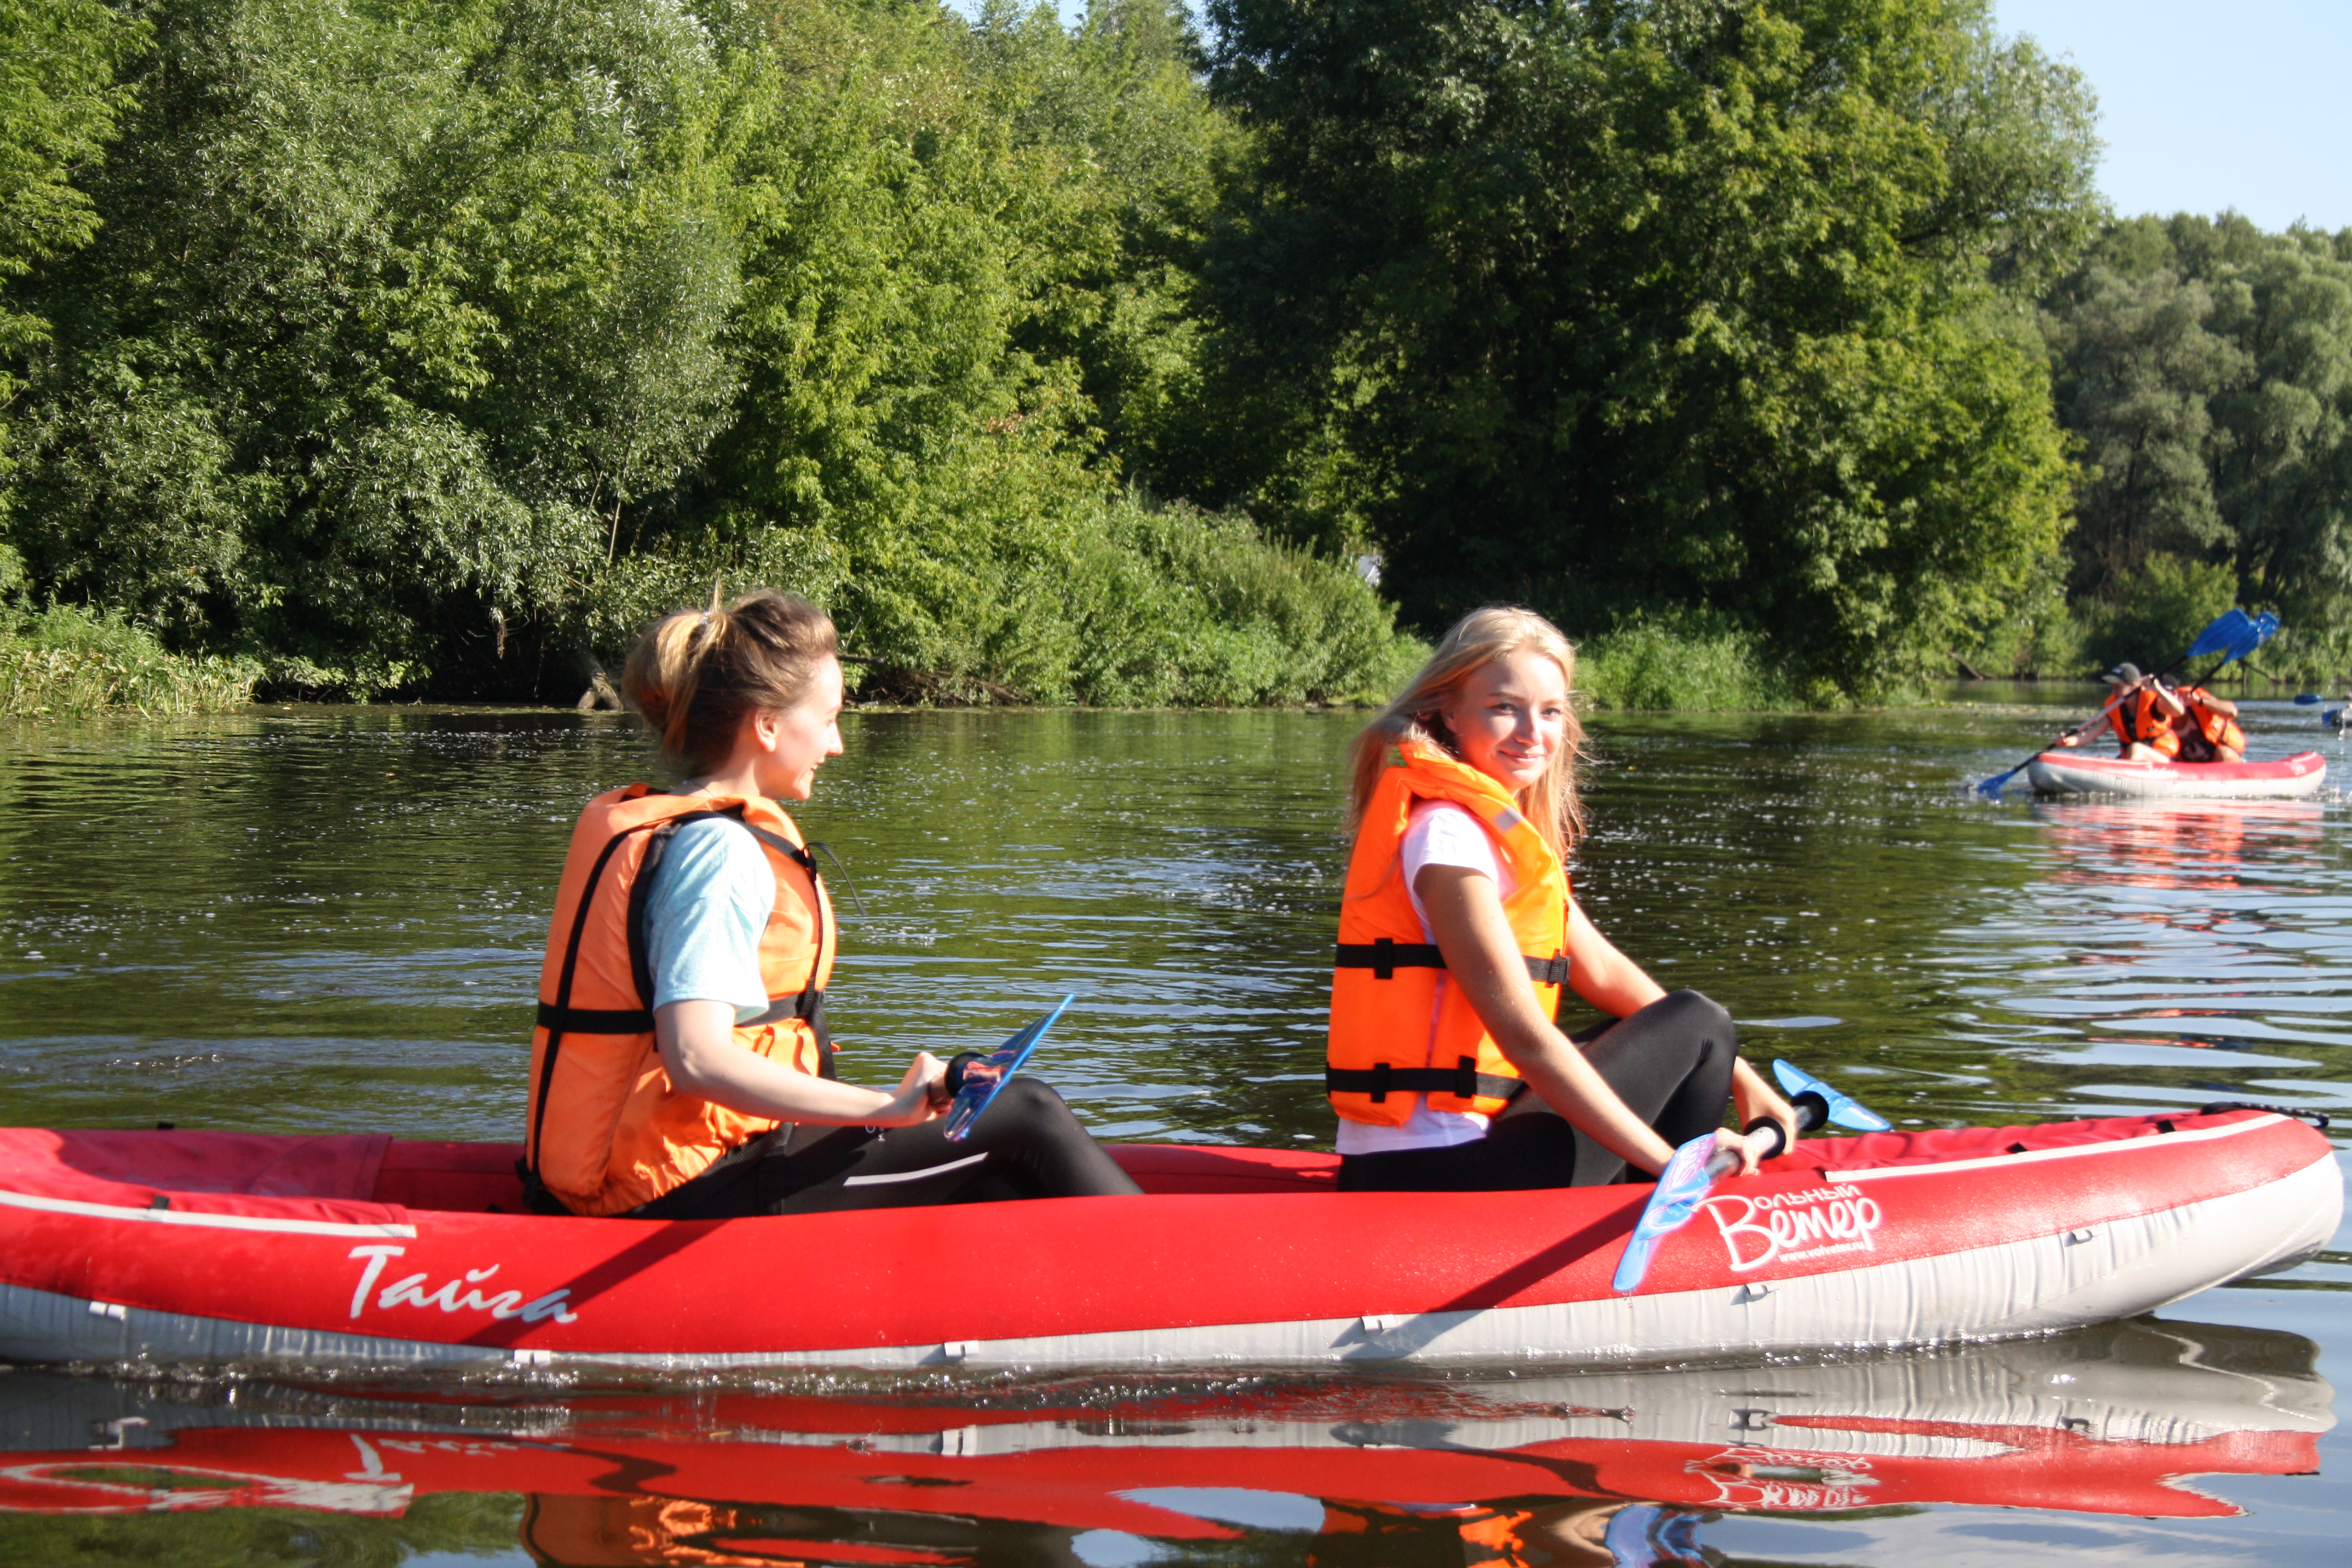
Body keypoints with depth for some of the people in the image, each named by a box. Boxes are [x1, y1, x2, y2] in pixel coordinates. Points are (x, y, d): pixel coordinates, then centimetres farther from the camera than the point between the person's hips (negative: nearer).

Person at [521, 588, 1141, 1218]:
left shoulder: (655, 828, 14)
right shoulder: (721, 852, -16)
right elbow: (696, 1060, -29)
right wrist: (886, 1109, -30)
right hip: (699, 1193, -10)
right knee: (1025, 1115, -5)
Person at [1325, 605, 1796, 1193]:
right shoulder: (1448, 832, -16)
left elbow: (1604, 973, 18)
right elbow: (1524, 1034, -22)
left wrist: (1737, 1079, 12)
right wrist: (1673, 1163, -22)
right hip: (1437, 1175, -10)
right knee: (1697, 1022, 1)